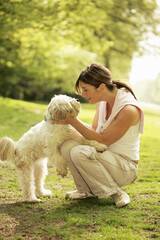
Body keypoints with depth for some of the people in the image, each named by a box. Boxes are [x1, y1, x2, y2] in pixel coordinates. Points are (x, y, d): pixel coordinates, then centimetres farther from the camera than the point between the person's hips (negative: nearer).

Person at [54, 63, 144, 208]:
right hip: (106, 156, 8)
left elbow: (103, 140, -21)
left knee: (80, 153, -29)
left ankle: (116, 193, -12)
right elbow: (95, 130, 9)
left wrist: (73, 121, -23)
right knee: (66, 146, -15)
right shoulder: (102, 100, 0)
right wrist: (71, 119, -6)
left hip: (125, 167, -7)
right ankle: (88, 190, 4)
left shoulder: (128, 109, -25)